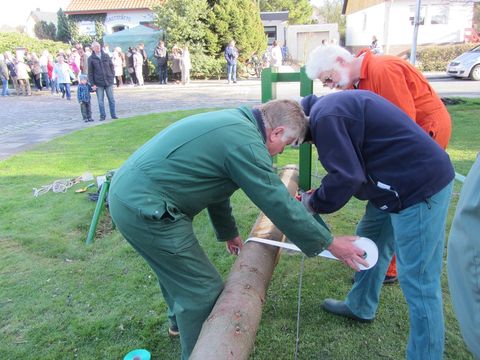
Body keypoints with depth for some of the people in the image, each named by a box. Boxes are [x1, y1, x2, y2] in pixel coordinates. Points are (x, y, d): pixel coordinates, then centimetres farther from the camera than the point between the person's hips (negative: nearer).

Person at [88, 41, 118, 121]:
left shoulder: (106, 56, 6)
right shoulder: (91, 59, 0)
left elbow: (111, 66, 12)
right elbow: (90, 72, -1)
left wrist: (112, 76, 3)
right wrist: (92, 84, -5)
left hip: (109, 81, 1)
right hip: (98, 83, -1)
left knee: (111, 99, 6)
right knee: (100, 101, 2)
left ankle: (113, 115, 15)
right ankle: (102, 116, 12)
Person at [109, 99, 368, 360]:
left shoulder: (233, 123, 12)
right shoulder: (245, 142, -19)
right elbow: (281, 205, -15)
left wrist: (228, 232, 33)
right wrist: (329, 243, -2)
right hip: (144, 209, -11)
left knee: (175, 267, 31)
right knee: (203, 290, 0)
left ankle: (179, 320, 55)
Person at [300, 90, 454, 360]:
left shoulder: (324, 117, -17)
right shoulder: (332, 104, 14)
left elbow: (346, 177, -21)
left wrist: (314, 203, -4)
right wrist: (320, 194, 12)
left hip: (420, 186, -11)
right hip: (405, 180, 11)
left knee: (418, 280, -3)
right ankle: (360, 307, 42)